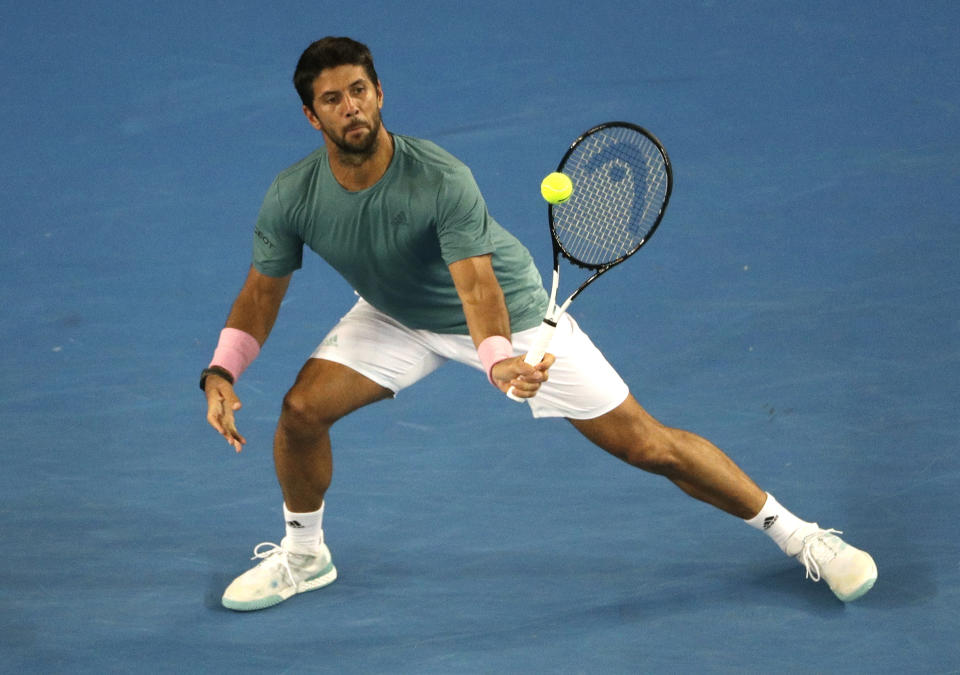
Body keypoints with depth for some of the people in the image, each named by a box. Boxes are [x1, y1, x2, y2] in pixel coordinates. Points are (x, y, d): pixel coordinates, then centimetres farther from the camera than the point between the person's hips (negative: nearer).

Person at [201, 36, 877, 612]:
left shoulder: (441, 180, -34)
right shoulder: (291, 198, -20)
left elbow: (477, 285, -39)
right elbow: (264, 289, -6)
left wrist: (498, 358, -59)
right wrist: (222, 371, -20)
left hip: (506, 309, -4)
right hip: (396, 317, 4)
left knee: (646, 443, -8)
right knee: (302, 409, -15)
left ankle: (796, 534, 6)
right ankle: (303, 556, 14)